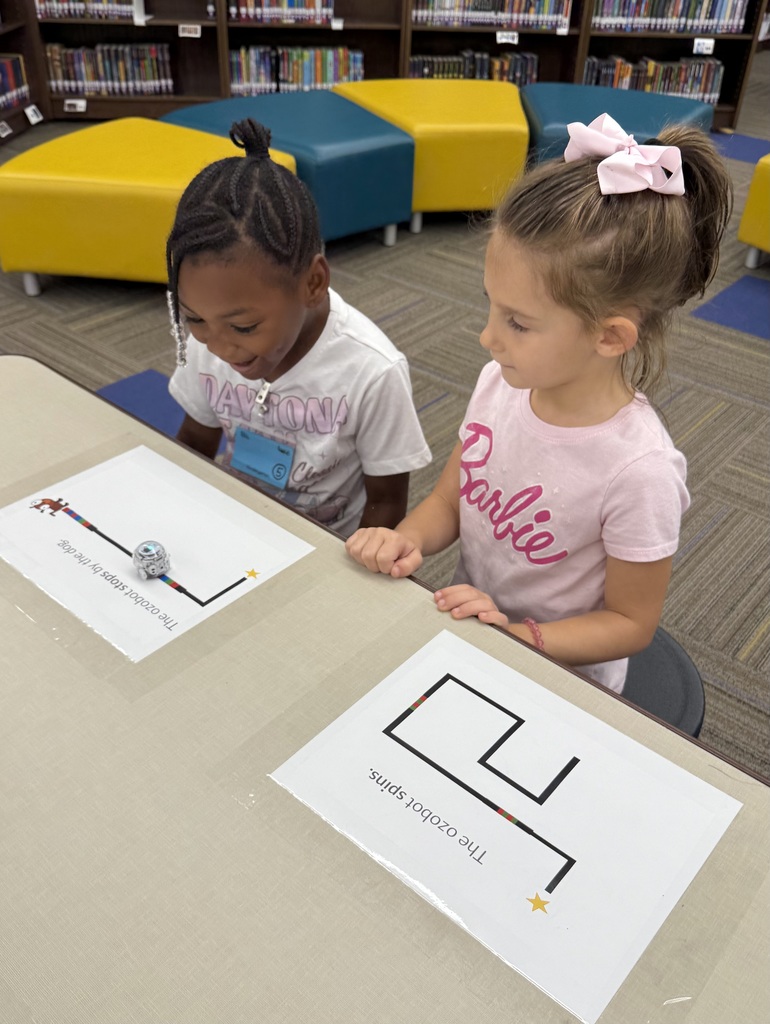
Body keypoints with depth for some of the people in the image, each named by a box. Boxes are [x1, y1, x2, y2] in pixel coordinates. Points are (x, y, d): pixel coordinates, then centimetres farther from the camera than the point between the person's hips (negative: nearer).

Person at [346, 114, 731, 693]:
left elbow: (630, 623, -14)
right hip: (466, 620, 5)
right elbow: (449, 499, 1)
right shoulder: (499, 383, -13)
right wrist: (407, 540, -19)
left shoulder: (639, 470, -28)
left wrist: (515, 635, -26)